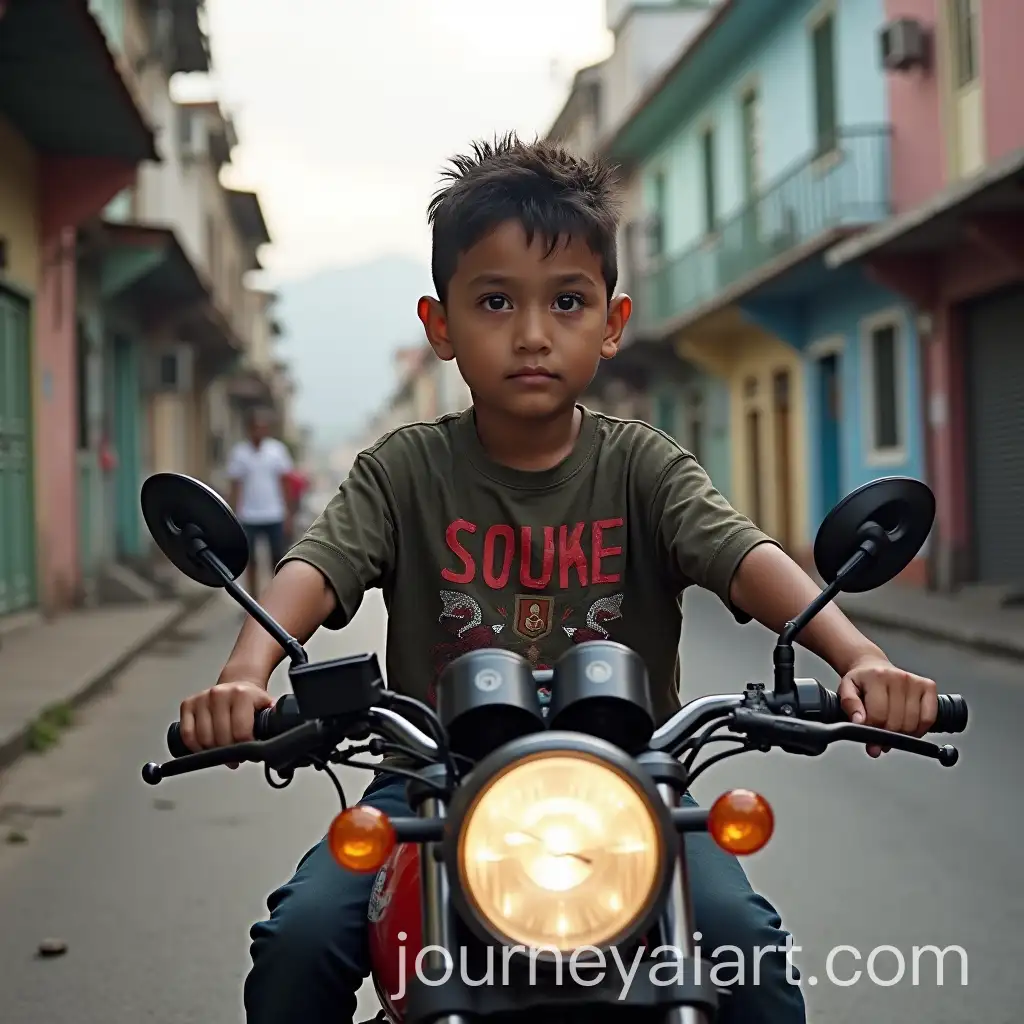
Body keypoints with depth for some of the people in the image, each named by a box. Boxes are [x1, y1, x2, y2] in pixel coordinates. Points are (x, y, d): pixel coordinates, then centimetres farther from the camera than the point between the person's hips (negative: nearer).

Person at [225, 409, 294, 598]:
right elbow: (235, 488, 3)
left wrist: (288, 515, 2)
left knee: (278, 559, 4)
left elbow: (283, 484, 5)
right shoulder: (239, 453, 0)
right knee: (251, 561, 6)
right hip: (249, 517, 0)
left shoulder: (278, 449, 2)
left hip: (274, 516, 0)